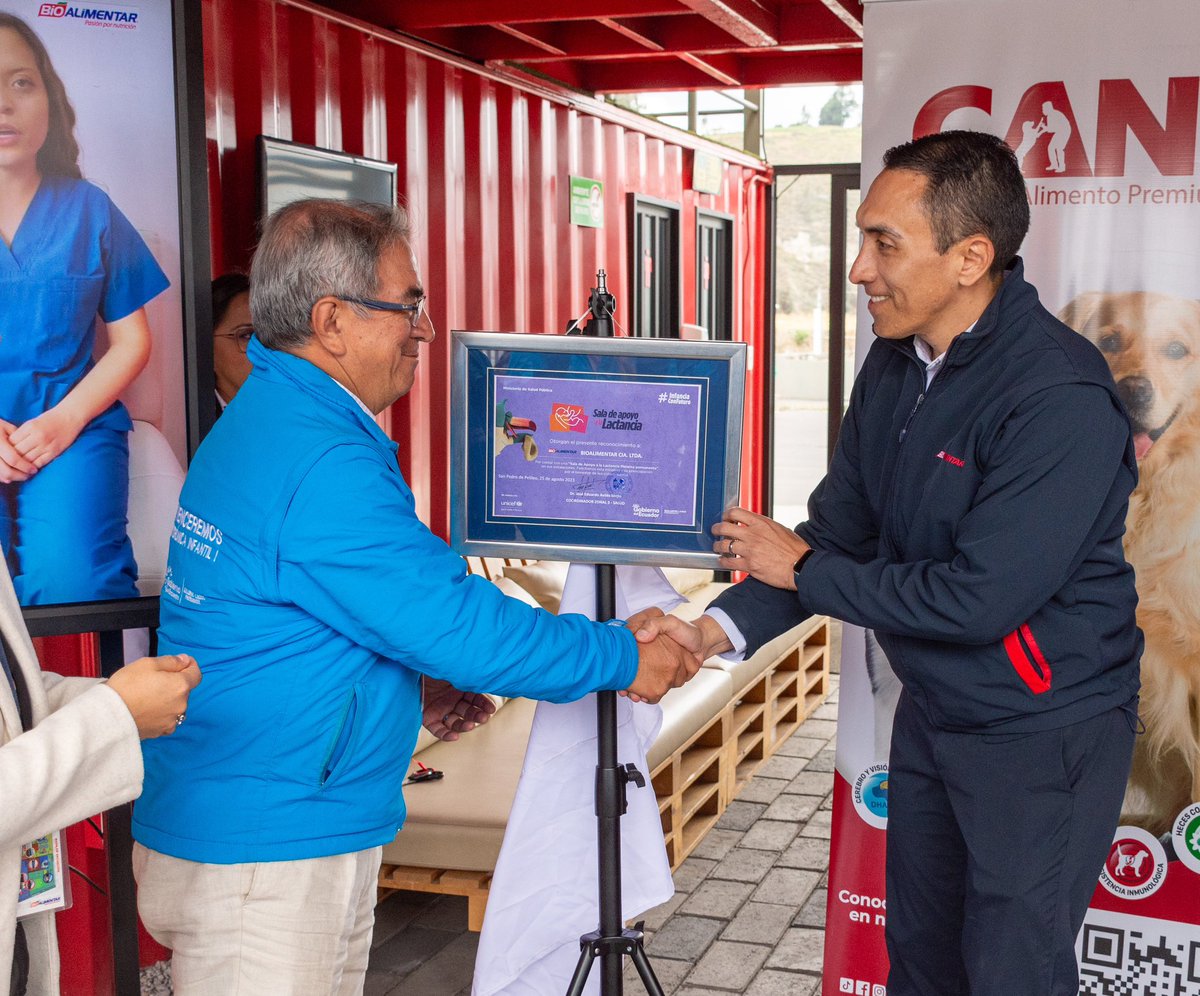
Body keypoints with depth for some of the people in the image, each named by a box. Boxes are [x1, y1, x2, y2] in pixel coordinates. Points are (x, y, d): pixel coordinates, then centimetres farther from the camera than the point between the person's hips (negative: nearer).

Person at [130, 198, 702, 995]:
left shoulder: (263, 419, 11)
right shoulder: (322, 465, -23)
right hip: (263, 862, -10)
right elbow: (459, 623, -21)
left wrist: (413, 685, 15)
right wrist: (627, 658, -9)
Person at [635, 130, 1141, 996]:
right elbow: (842, 530, 3)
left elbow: (979, 598, -29)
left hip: (1041, 735, -8)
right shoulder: (896, 364, 0)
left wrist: (803, 568, -17)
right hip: (932, 711, 8)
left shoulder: (1061, 399, -26)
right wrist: (720, 628, -11)